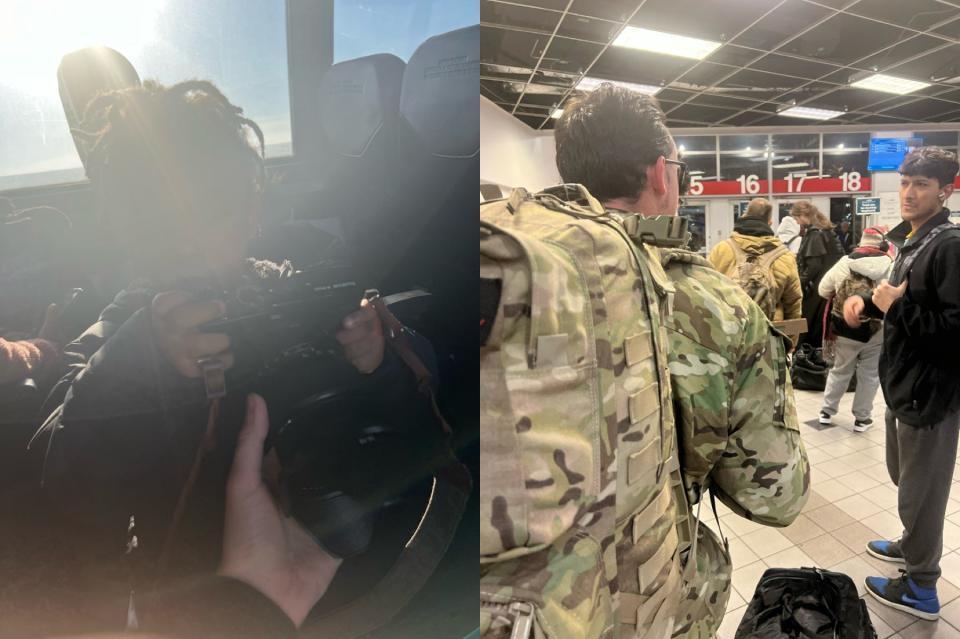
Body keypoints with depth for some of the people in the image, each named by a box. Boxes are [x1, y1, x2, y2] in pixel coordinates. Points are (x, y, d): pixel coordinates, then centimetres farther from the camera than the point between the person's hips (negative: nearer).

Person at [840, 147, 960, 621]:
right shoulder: (913, 240, 10)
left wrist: (895, 305, -21)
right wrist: (867, 301, 2)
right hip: (905, 381, 10)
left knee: (920, 489, 6)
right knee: (904, 476, 25)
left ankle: (921, 588, 24)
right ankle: (912, 546, 46)